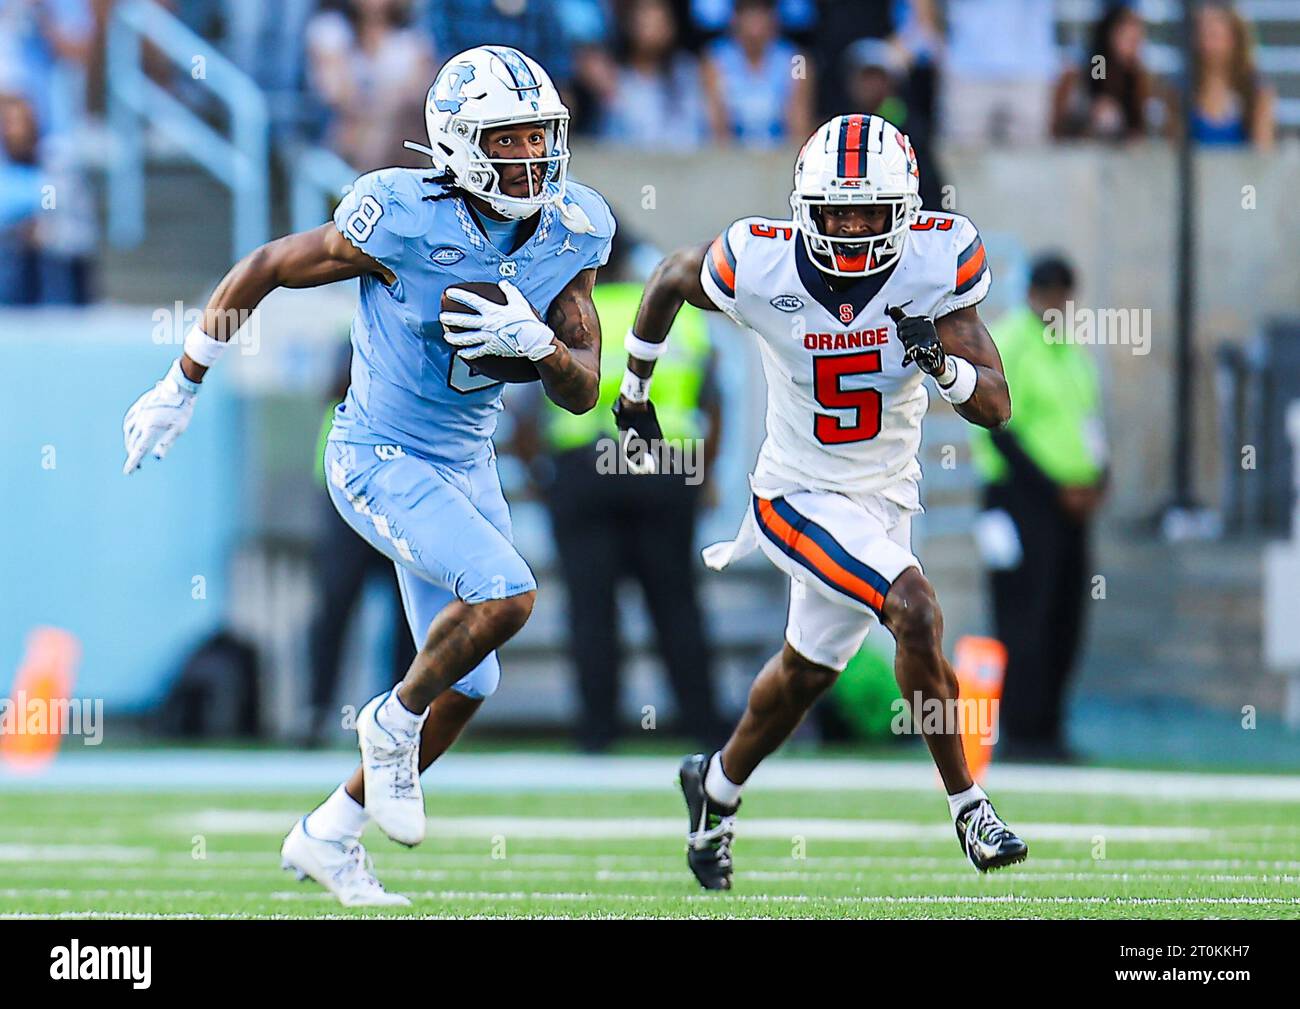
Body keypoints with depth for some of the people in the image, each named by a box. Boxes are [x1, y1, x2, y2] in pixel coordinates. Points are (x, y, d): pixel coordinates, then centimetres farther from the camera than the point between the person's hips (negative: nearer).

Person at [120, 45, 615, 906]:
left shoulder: (567, 237, -6)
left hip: (464, 465, 7)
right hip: (381, 460, -7)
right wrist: (179, 390, -2)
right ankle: (395, 723, 2)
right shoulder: (404, 223, -23)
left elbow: (583, 392, -4)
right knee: (505, 594, -26)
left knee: (467, 682, 10)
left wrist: (534, 343, -27)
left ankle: (328, 836, 27)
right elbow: (265, 269, -10)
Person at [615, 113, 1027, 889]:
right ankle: (969, 810, -12)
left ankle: (718, 787, 48)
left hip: (884, 500, 4)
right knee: (917, 614, -25)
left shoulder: (938, 263, -19)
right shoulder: (761, 268, -22)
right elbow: (671, 280, 1)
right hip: (800, 497, -4)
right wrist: (634, 389, 13)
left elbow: (996, 408, -17)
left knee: (806, 674, 21)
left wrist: (942, 360, -38)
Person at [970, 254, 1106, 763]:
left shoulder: (1073, 352, 16)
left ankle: (1047, 731, 10)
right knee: (1026, 620, -10)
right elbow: (999, 429, -14)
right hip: (1022, 497, -8)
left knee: (1064, 624, 6)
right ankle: (1020, 733, -10)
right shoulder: (1007, 346, -9)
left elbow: (1090, 419, 23)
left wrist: (1097, 478, 3)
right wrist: (1056, 489, -15)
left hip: (1070, 505, 8)